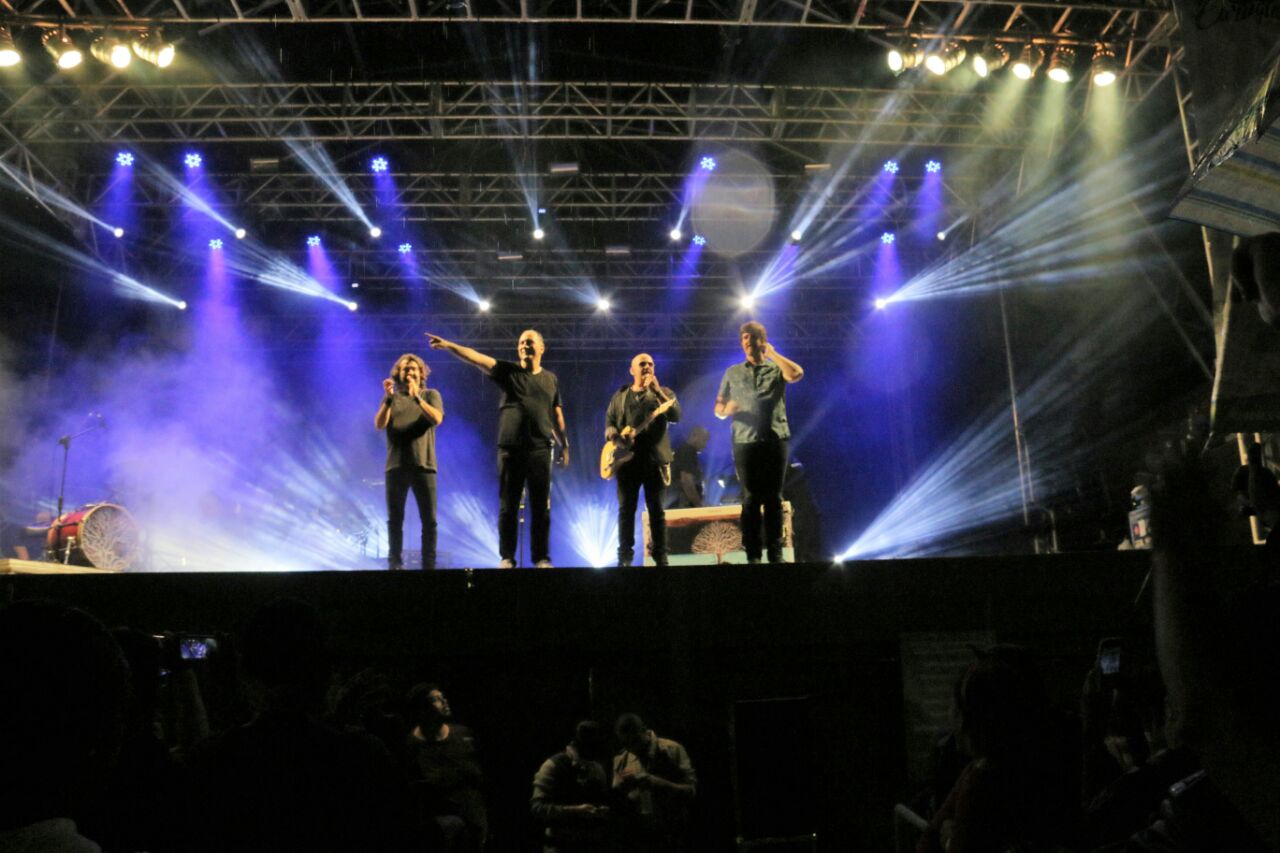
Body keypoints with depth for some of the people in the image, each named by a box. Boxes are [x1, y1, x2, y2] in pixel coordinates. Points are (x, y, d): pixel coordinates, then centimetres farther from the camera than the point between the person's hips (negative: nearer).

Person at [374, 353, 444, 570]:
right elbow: (379, 424, -3)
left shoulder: (431, 395, 9)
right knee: (394, 519, 3)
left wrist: (417, 397, -19)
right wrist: (388, 398, -14)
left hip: (424, 465, -1)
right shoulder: (391, 398, 12)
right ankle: (394, 564, 8)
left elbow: (437, 419, -10)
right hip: (396, 466, 1)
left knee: (429, 520, -3)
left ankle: (429, 565, 2)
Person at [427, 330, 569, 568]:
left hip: (540, 450, 1)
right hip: (510, 449, -1)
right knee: (508, 506, 3)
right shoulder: (508, 371, 3)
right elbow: (476, 358, -10)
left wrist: (564, 445, 11)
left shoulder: (550, 379, 11)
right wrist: (448, 345, -23)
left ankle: (541, 558, 11)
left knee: (541, 507, 3)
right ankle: (507, 558, 12)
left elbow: (556, 415, 14)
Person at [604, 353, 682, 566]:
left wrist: (657, 390, -16)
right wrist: (615, 436, -11)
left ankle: (661, 556, 6)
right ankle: (624, 556, 9)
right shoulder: (620, 396, 15)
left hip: (654, 458, -1)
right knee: (626, 508, 2)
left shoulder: (663, 392, 9)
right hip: (627, 458, 2)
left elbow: (676, 415, -9)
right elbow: (608, 423, 11)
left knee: (656, 508, 0)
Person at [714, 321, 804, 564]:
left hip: (775, 440, -1)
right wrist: (726, 409, -10)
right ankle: (752, 554, 3)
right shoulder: (732, 373, 15)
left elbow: (797, 374, -13)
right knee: (751, 498, 0)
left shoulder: (776, 369, 10)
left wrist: (772, 353, -3)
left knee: (773, 497, 1)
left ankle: (775, 553, 6)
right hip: (745, 442, 1)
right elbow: (718, 408, 14)